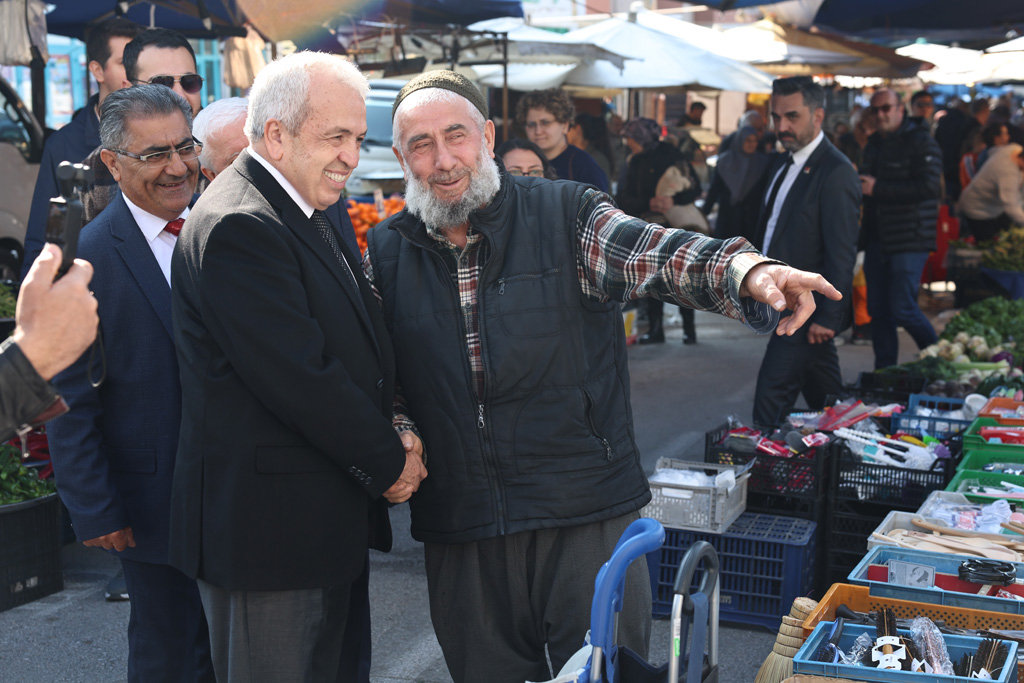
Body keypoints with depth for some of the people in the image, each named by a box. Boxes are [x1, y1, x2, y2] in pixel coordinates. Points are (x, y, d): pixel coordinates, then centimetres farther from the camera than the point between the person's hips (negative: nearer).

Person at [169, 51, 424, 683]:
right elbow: (300, 377, -23)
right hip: (268, 532, -10)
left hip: (330, 526, 10)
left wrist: (395, 436, 1)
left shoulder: (313, 215, 13)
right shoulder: (239, 228, -20)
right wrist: (390, 463, -10)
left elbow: (360, 347, 17)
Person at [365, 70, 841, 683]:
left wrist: (749, 272, -37)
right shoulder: (386, 252, 6)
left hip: (589, 516, -2)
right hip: (459, 529, 3)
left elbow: (657, 254, -18)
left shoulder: (565, 215, -3)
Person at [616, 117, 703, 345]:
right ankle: (655, 328, 11)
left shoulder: (671, 155, -6)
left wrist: (674, 200, -26)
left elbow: (694, 188, -11)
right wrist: (649, 203, -10)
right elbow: (627, 198, 8)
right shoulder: (637, 162, 12)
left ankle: (689, 327, 5)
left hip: (676, 225, -5)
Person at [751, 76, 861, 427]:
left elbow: (841, 254, -19)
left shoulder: (835, 172, -16)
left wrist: (826, 317, -20)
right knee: (826, 401, 19)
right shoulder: (784, 163, 12)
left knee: (770, 406, -8)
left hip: (806, 313, -9)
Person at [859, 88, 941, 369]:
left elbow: (928, 187, -20)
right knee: (877, 309, 8)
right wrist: (860, 184, 0)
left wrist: (878, 188, -19)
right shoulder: (874, 144, 15)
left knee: (902, 309, -9)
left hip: (909, 240, -7)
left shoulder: (922, 143, -8)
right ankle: (884, 371, 18)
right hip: (877, 238, 7)